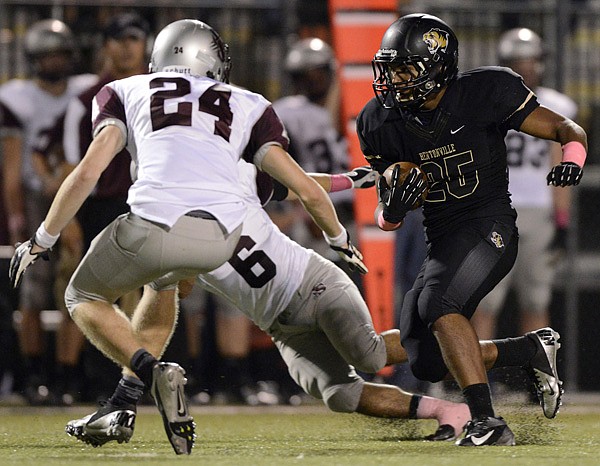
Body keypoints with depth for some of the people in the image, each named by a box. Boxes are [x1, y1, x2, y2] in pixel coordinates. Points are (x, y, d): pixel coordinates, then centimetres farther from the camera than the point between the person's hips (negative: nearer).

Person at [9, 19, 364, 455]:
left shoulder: (127, 92, 22)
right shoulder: (247, 107, 26)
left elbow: (87, 173, 8)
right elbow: (306, 189, 20)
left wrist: (42, 240, 16)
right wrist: (340, 239, 38)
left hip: (157, 221, -3)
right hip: (221, 239, 3)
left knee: (85, 299, 24)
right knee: (164, 278, 37)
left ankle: (154, 373, -4)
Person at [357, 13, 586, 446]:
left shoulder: (487, 93, -13)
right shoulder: (381, 122, -1)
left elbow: (566, 129, -6)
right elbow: (385, 219, 8)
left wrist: (572, 159, -30)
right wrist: (392, 209, -18)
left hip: (489, 226, -7)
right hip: (441, 243, 7)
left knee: (437, 301, -32)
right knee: (427, 364, 3)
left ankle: (487, 422, -33)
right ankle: (534, 349, 21)